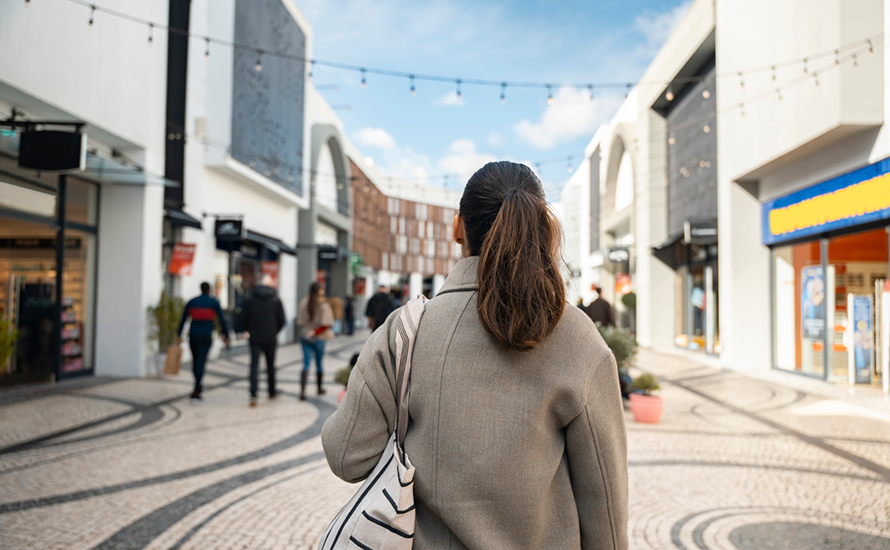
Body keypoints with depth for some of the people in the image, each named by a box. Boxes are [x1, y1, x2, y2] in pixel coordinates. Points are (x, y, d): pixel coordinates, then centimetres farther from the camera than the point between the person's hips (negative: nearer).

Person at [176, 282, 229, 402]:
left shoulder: (191, 302, 8)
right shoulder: (214, 302, 2)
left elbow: (183, 319, 6)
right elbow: (222, 320, -2)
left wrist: (178, 335, 11)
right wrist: (226, 336, 5)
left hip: (193, 335, 3)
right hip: (206, 336, -3)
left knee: (195, 361, 20)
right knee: (201, 363, -7)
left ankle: (198, 386, 36)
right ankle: (196, 392, -17)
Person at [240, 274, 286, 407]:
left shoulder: (249, 298, 0)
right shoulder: (276, 299, -1)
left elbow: (243, 318, 2)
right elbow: (281, 320, 0)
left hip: (255, 337, 0)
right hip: (270, 338, 0)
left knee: (254, 366, -2)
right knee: (270, 365, 14)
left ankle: (253, 394, -15)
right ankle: (272, 392, 25)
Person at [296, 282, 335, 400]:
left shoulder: (304, 303, -3)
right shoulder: (324, 305, -12)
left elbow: (300, 322, 1)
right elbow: (326, 324, -17)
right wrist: (315, 332, -10)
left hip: (305, 337, 2)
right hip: (319, 338, -2)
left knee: (306, 363, 2)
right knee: (319, 363, 13)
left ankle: (302, 390, -10)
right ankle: (320, 388, 28)